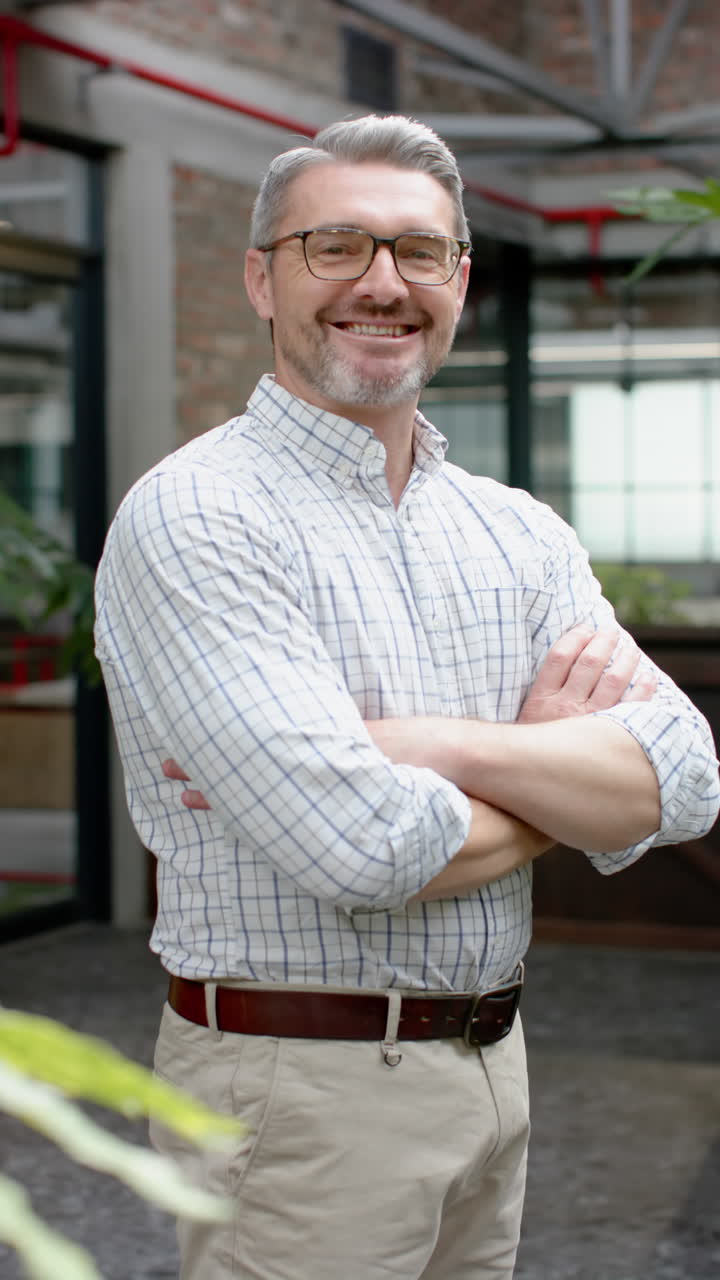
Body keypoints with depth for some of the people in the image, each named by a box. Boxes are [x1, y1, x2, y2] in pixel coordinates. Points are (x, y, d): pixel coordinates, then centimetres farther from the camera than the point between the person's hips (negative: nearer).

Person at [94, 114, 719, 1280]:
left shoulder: (522, 534, 7)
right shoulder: (192, 519, -14)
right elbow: (368, 851, -24)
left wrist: (433, 745, -20)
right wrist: (566, 759, -6)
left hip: (493, 1065, 6)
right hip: (299, 1092, -6)